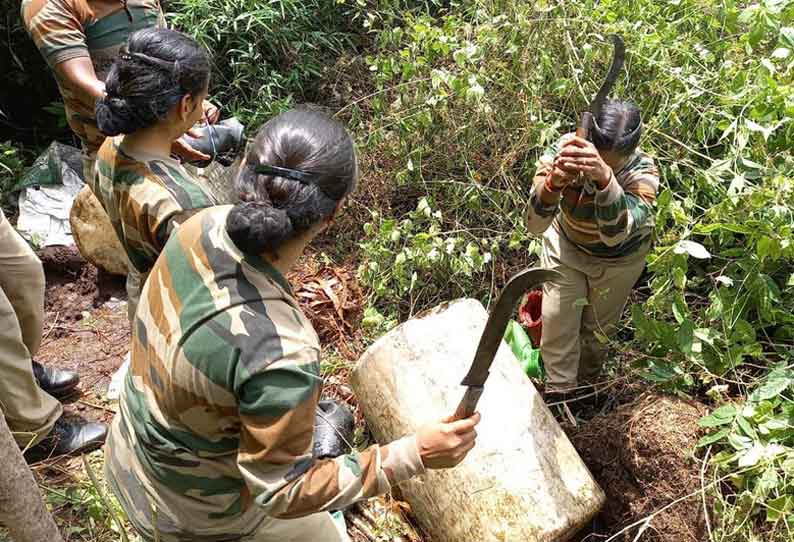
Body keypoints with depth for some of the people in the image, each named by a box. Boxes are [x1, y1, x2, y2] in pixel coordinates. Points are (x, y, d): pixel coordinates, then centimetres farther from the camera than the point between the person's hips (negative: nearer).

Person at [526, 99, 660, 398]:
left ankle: (584, 384, 46)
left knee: (599, 326, 17)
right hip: (566, 244, 0)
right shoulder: (563, 153, -34)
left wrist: (605, 178, -70)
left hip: (620, 258, 0)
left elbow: (614, 233, -52)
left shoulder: (643, 171, -35)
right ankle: (558, 391, 24)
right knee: (557, 319, 1)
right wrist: (554, 182, -64)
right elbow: (535, 224, -43)